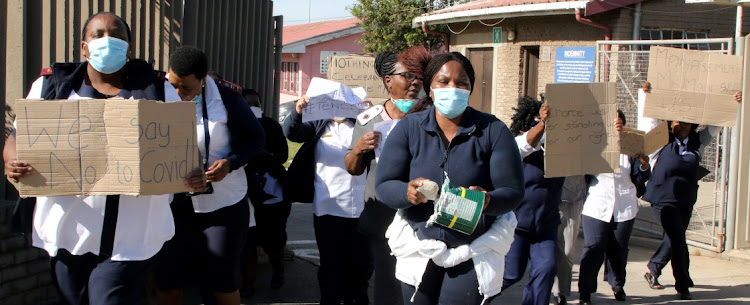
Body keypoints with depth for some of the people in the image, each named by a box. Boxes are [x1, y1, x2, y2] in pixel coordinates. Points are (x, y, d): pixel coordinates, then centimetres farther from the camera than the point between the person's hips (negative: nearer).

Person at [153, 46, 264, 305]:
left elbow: (255, 138, -3)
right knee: (167, 282, 5)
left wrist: (230, 163, -19)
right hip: (173, 203, 3)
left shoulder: (225, 98, -11)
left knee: (223, 282, 6)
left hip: (222, 204, -2)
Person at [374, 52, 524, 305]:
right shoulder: (408, 128, -2)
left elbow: (513, 192, -7)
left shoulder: (493, 130, -5)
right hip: (419, 247, 2)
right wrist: (408, 192, -27)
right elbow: (383, 185, -5)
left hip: (474, 252, -1)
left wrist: (488, 200, -30)